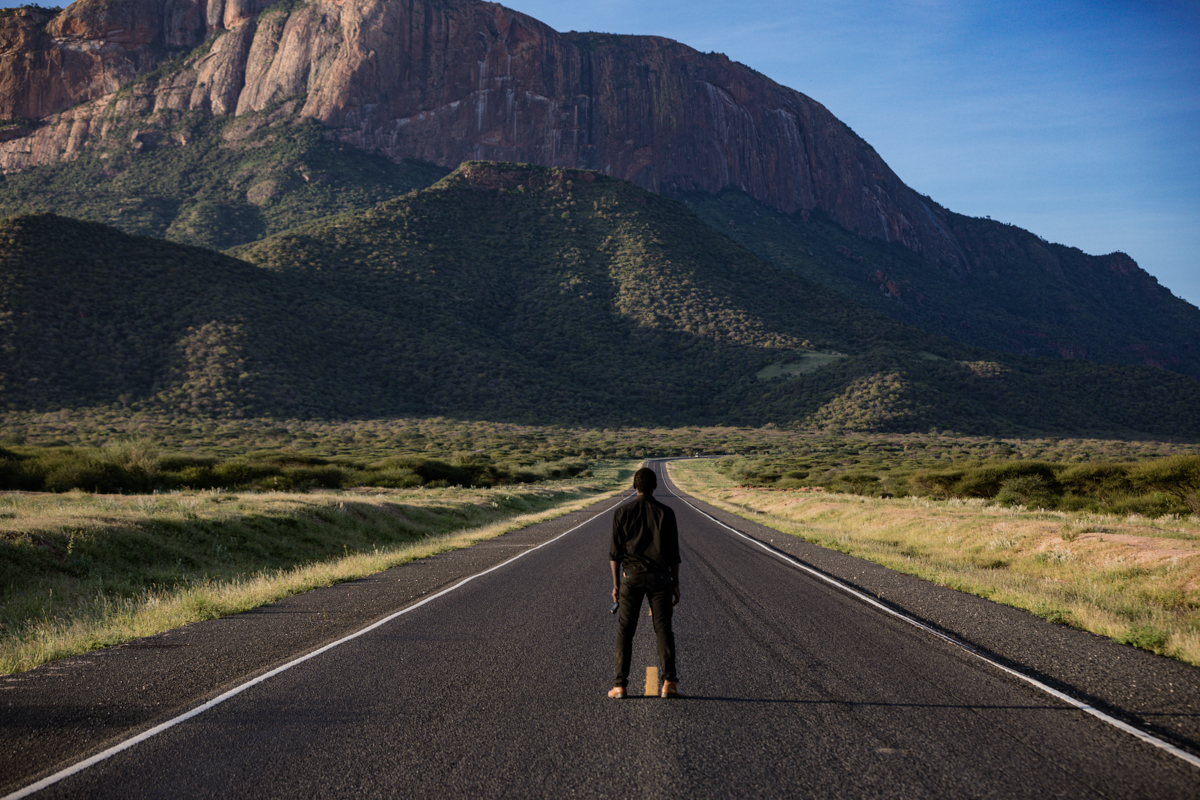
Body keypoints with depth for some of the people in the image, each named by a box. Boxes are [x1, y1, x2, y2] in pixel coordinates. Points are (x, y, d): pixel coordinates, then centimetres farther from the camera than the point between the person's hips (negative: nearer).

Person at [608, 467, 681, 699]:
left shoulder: (623, 513, 0)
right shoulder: (665, 513, -1)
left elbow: (615, 552, 0)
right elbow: (673, 553, 0)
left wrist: (616, 583, 7)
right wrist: (676, 584, 7)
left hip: (631, 576, 0)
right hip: (659, 576, 0)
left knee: (625, 630, 5)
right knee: (663, 629, 5)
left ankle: (620, 685, 1)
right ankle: (669, 681, -5)